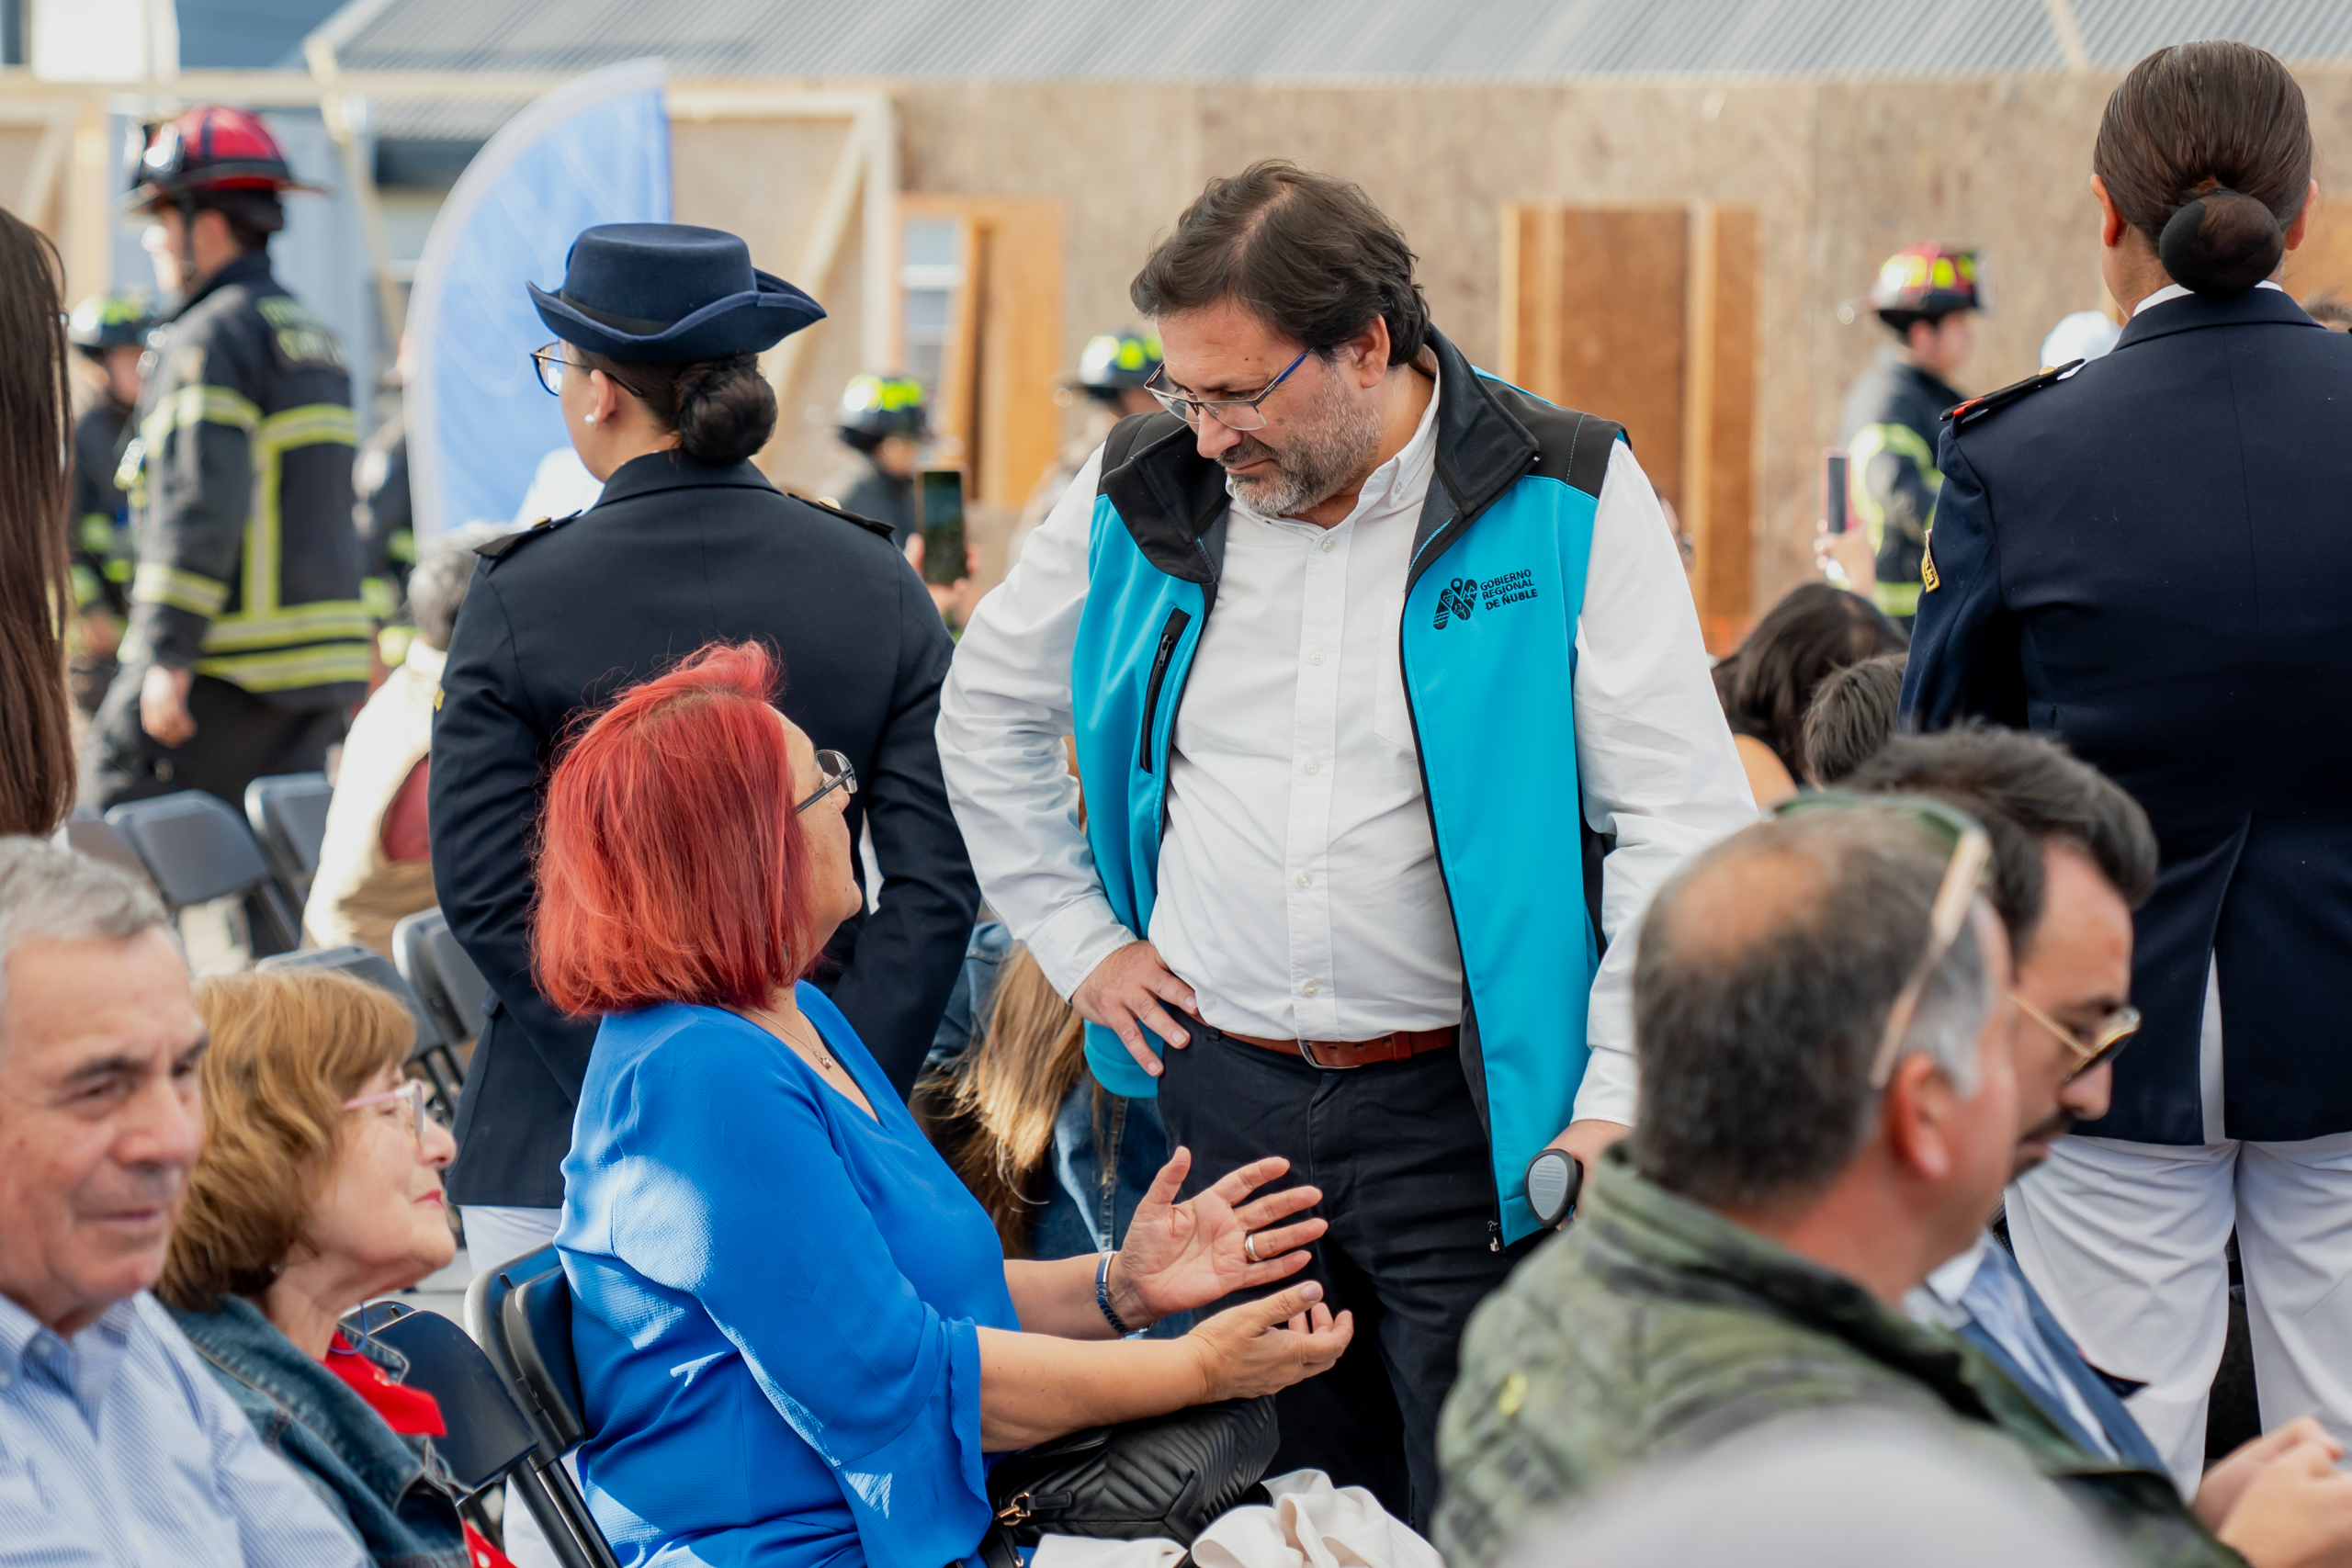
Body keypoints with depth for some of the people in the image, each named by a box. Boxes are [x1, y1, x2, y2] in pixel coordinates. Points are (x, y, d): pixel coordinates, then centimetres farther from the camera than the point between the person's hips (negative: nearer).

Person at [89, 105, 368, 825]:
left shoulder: (209, 339, -10)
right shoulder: (317, 340, 18)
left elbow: (199, 504, -20)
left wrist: (168, 656, -21)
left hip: (229, 662, -9)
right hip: (319, 667, 9)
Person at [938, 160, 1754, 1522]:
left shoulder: (1567, 501, -7)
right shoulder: (1141, 493, 4)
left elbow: (1685, 819, -8)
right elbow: (988, 710, 21)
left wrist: (1618, 1105, -14)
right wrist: (1080, 939, 12)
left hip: (1468, 1104, -4)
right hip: (1225, 1092, 4)